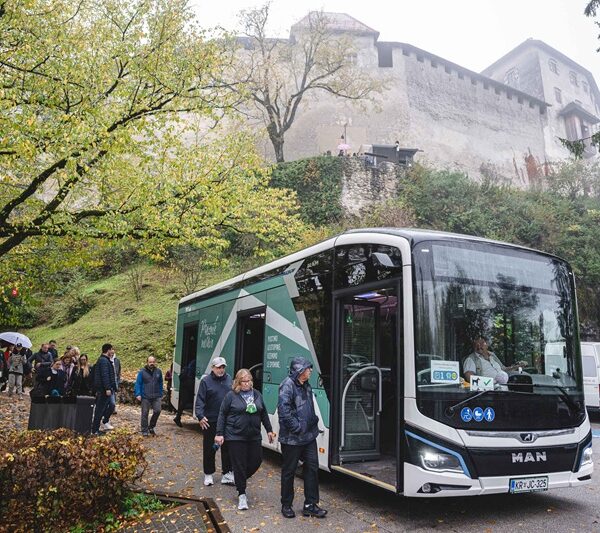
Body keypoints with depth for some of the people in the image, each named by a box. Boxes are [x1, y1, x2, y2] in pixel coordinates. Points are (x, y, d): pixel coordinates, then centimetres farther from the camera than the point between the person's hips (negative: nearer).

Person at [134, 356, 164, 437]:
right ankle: (144, 431, 16)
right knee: (145, 413, 4)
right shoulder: (142, 372, -1)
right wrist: (138, 394, -12)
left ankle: (151, 427, 16)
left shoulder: (158, 371, 9)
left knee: (157, 411, -6)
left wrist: (161, 394, 13)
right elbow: (138, 384, -3)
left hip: (156, 397, 2)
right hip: (145, 397, -2)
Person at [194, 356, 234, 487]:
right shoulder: (206, 381, -7)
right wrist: (200, 416, -25)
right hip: (210, 422, -3)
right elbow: (200, 401, -12)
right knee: (209, 449, 9)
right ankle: (208, 475, 23)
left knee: (227, 449, 9)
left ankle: (227, 474, 19)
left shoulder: (229, 379, 6)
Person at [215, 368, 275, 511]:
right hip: (236, 437, -4)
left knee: (256, 460, 6)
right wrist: (219, 434, -6)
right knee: (239, 465, 0)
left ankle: (240, 479, 34)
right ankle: (242, 495, 13)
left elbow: (264, 414, 17)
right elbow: (222, 415, -2)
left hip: (254, 436, 5)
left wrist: (269, 430, 15)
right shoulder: (231, 395, -4)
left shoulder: (257, 394, 9)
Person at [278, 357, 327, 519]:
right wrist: (297, 428, -19)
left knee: (312, 467, 8)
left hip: (309, 436, 8)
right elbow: (283, 411, -23)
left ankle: (310, 504, 19)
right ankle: (286, 505, 23)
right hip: (292, 438, -8)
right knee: (289, 471, 8)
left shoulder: (306, 386, 11)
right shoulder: (288, 385, -17)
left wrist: (314, 421, 9)